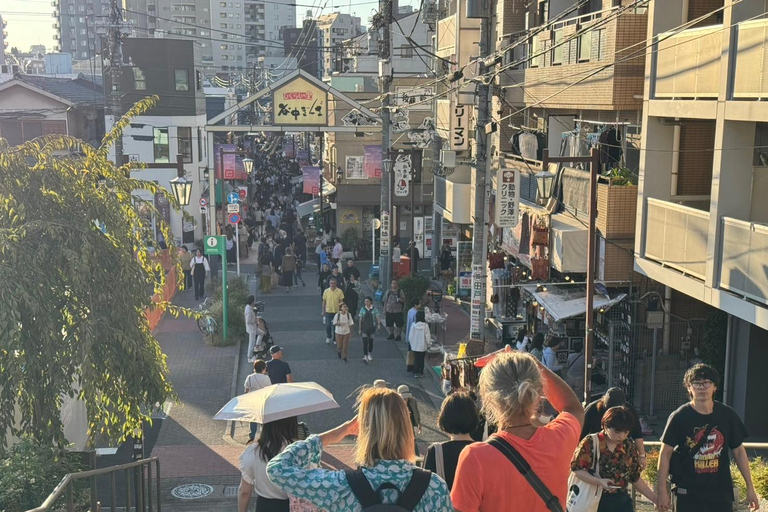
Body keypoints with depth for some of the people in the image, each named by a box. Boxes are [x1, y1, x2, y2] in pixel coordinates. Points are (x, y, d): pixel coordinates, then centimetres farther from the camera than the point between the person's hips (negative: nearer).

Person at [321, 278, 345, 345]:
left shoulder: (339, 291, -9)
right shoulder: (326, 291, -6)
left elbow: (341, 301, 0)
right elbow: (324, 302, 2)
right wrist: (323, 311, 5)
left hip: (337, 311, -1)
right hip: (328, 311, 1)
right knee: (328, 326, 4)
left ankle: (335, 339, 23)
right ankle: (328, 337, 31)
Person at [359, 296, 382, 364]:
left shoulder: (374, 309, -2)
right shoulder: (362, 309, 1)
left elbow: (378, 317, -8)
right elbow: (360, 319, 4)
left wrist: (379, 324, -26)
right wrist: (359, 329, 4)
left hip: (371, 328, 0)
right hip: (364, 328, 0)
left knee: (371, 342, 12)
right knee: (365, 342, -11)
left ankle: (370, 354, 33)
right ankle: (365, 356, -16)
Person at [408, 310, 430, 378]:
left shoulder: (413, 325, -9)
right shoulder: (425, 325, -16)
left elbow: (410, 336, -2)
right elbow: (427, 337, -10)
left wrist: (411, 343, 13)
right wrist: (428, 344, 5)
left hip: (415, 346, 2)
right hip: (423, 346, -2)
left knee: (416, 359, 13)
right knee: (421, 359, 11)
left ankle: (415, 372, 14)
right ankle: (421, 373, 16)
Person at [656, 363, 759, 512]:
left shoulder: (728, 415, 0)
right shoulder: (679, 417, -8)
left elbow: (739, 451, 9)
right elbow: (665, 454, -4)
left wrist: (750, 487, 9)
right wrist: (662, 489, -8)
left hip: (721, 493, 3)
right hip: (688, 494, -2)